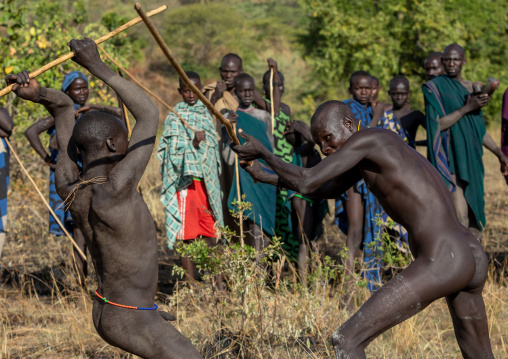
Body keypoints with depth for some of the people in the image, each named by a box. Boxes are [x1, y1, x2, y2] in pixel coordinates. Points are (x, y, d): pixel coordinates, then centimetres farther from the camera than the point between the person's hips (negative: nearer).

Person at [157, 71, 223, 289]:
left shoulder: (205, 114, 13)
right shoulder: (175, 118, -4)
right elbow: (174, 153, -13)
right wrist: (194, 144, -30)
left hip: (207, 181, 5)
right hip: (186, 181, -5)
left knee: (211, 234, 7)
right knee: (187, 237, -2)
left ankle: (219, 284, 12)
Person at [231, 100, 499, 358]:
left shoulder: (365, 139, -8)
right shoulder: (371, 151, 22)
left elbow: (305, 183, -11)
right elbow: (328, 190, 34)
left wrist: (262, 152, 5)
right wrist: (265, 177, 30)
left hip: (441, 263, -10)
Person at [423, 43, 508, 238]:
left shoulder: (472, 88, 14)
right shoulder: (434, 87, -3)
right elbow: (437, 124, -14)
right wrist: (467, 108, -17)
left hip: (471, 158, 6)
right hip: (451, 159, -6)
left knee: (475, 219, 7)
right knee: (461, 218, -17)